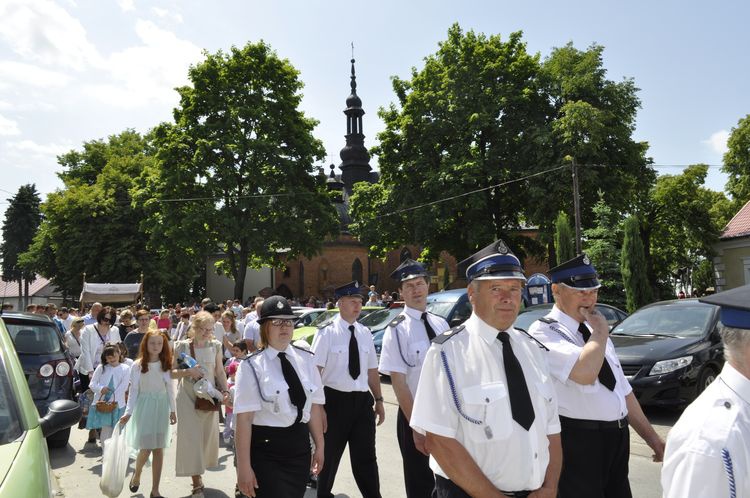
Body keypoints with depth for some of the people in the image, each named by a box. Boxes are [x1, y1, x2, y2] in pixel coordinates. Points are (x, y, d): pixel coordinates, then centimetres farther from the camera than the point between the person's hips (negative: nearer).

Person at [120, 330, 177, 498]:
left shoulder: (166, 365, 3)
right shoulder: (138, 365, -5)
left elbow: (170, 388, 7)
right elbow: (133, 390, -2)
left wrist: (173, 410, 9)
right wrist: (128, 412, -6)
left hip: (161, 407, 2)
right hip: (144, 406, -2)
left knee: (159, 448, 3)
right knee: (146, 447, -4)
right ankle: (136, 474, 30)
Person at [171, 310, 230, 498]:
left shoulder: (216, 346, -1)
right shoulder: (182, 346, -7)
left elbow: (220, 372, 4)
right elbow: (172, 372, -4)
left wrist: (224, 390, -10)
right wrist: (187, 371, -21)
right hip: (188, 397, -3)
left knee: (208, 436, 13)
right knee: (191, 437, -4)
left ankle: (198, 474, 38)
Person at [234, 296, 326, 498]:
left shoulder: (306, 359, 3)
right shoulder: (252, 366, -11)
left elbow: (314, 405, 7)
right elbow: (244, 418, -14)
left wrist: (319, 445, 9)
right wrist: (244, 467, -16)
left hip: (300, 446, 5)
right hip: (265, 449, -5)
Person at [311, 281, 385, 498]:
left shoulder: (365, 333, 6)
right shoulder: (327, 332, -10)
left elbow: (372, 370, 11)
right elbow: (315, 372, -13)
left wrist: (378, 400, 10)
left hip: (363, 400, 4)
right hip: (335, 399, -3)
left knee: (366, 457, 11)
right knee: (329, 456, 16)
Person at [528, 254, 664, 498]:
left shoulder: (594, 330, 14)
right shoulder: (544, 331, -13)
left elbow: (622, 389, 19)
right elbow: (585, 373, -30)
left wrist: (651, 436, 17)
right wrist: (601, 331, -14)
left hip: (617, 439, 8)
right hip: (578, 442, -8)